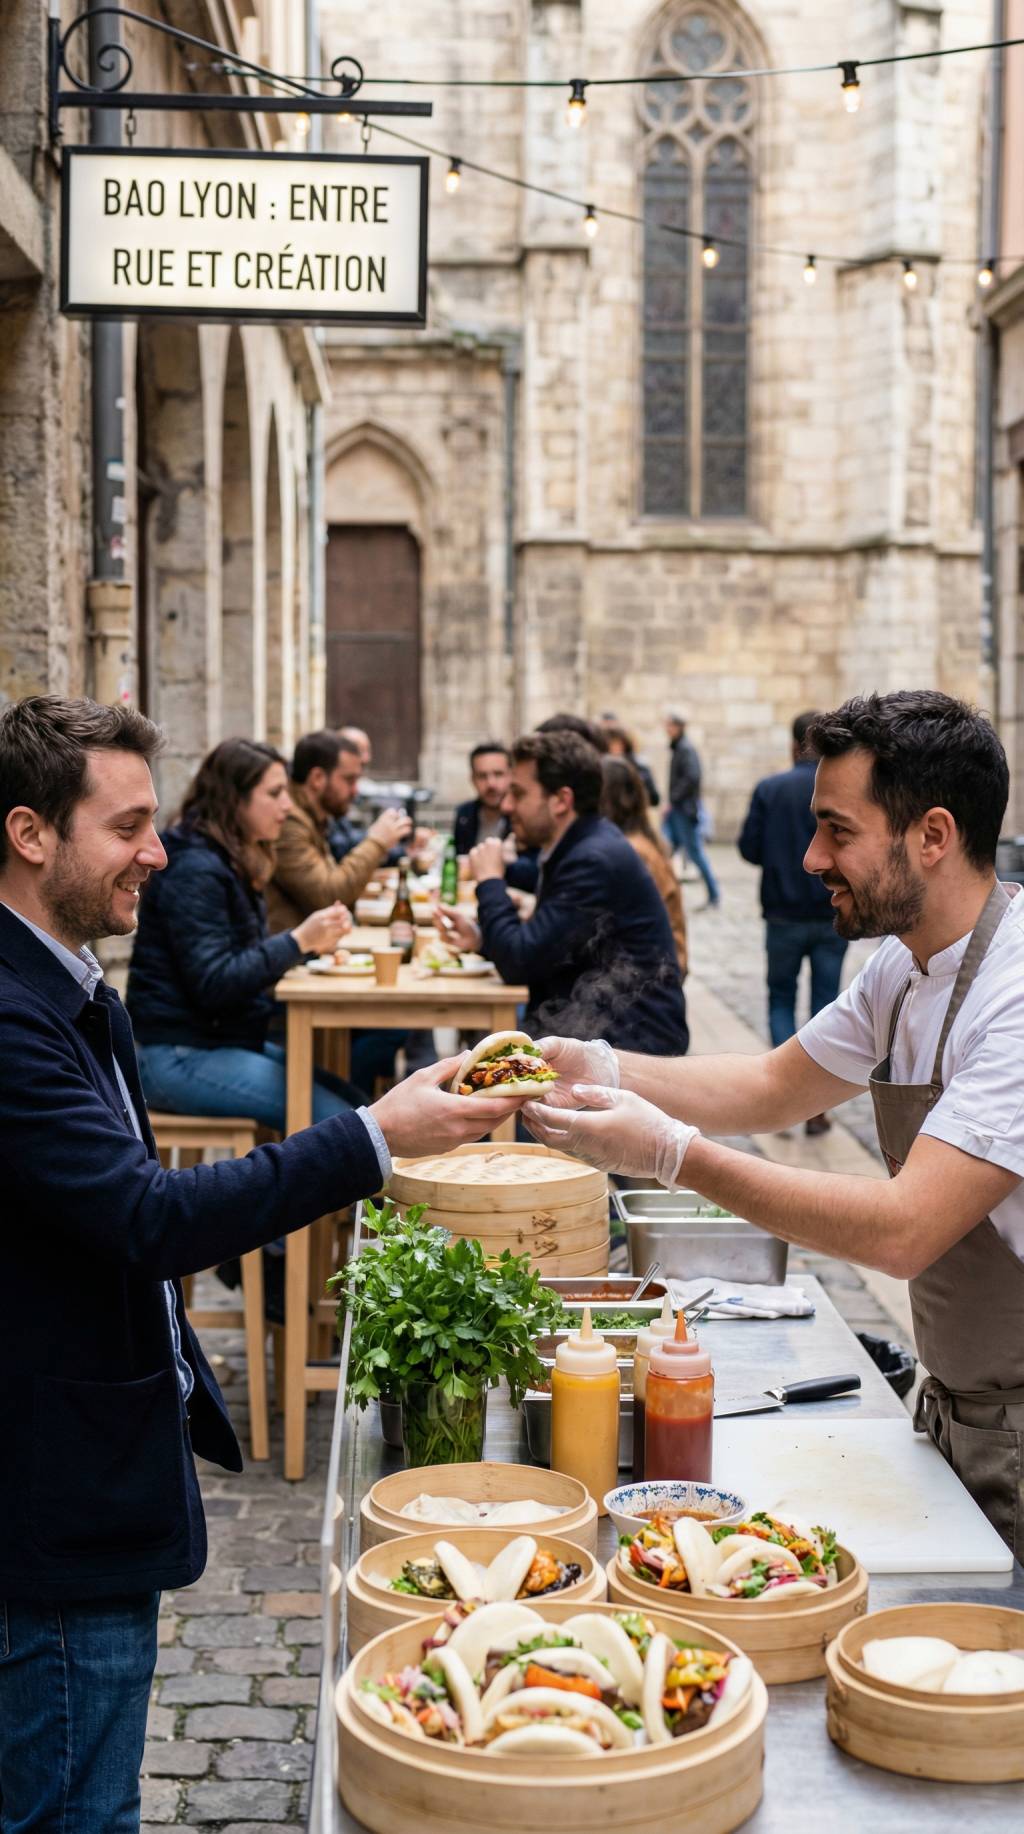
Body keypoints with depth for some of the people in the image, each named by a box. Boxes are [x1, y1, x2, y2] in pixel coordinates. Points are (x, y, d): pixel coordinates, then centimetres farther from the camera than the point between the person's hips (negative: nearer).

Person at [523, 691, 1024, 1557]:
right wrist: (598, 1066, -2)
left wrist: (674, 1153, -29)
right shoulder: (905, 966, 4)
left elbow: (903, 1230, -31)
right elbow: (776, 1086, 13)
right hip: (953, 1410, 8)